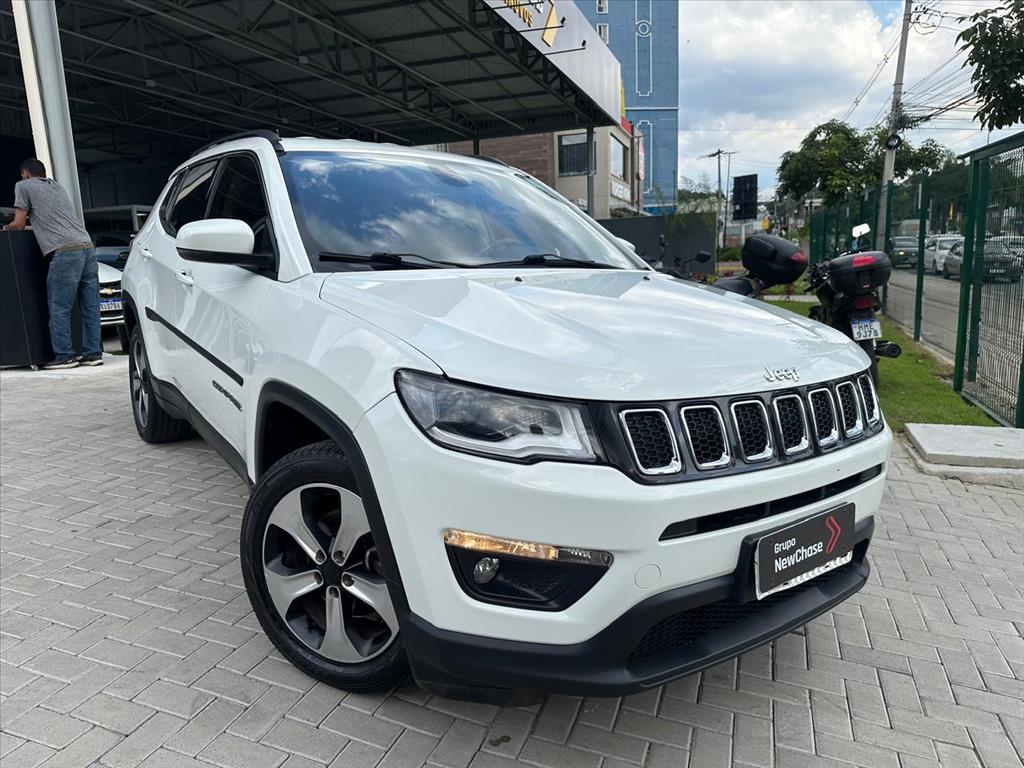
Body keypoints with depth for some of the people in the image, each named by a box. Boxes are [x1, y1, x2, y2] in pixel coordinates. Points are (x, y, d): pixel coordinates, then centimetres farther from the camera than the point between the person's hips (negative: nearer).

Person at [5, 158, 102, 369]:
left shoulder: (24, 186, 9)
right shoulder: (57, 187, 28)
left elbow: (19, 224, 9)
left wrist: (7, 227, 28)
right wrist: (36, 221, 39)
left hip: (65, 251, -7)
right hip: (87, 246, 7)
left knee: (59, 308, -2)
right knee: (90, 306, 5)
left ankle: (64, 356, 0)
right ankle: (93, 353, 7)